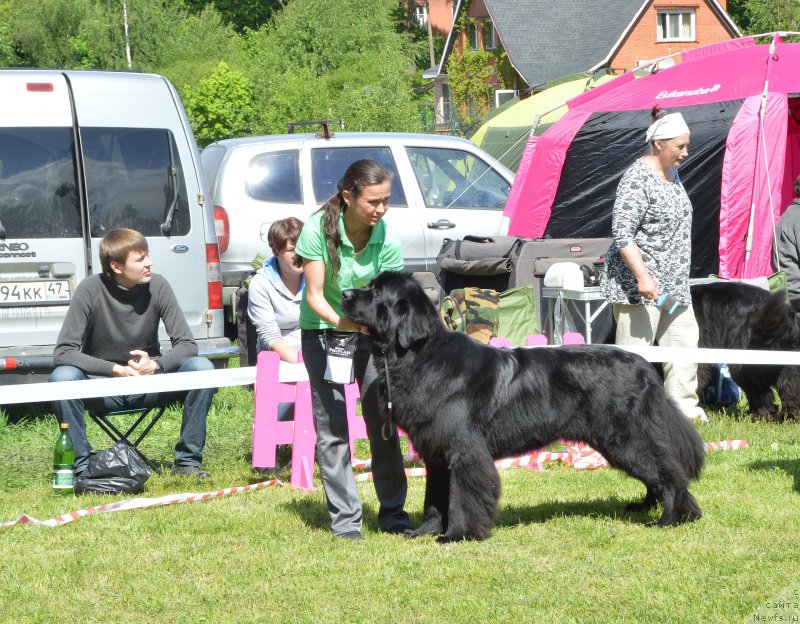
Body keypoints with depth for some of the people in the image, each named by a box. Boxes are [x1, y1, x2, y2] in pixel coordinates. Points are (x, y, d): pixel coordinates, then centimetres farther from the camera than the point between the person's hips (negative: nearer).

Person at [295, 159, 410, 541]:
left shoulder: (387, 237, -15)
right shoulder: (319, 229, -21)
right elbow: (314, 295, -18)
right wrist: (340, 321, -36)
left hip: (370, 331, 2)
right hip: (323, 329, -2)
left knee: (383, 420, 0)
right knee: (332, 426, -6)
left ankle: (393, 511, 9)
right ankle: (344, 518, -1)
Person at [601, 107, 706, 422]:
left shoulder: (672, 173, 12)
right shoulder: (638, 179, -17)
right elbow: (622, 234, -22)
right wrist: (643, 277, -28)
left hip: (674, 285, 10)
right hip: (637, 286, -10)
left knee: (684, 343, 10)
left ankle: (686, 410, 18)